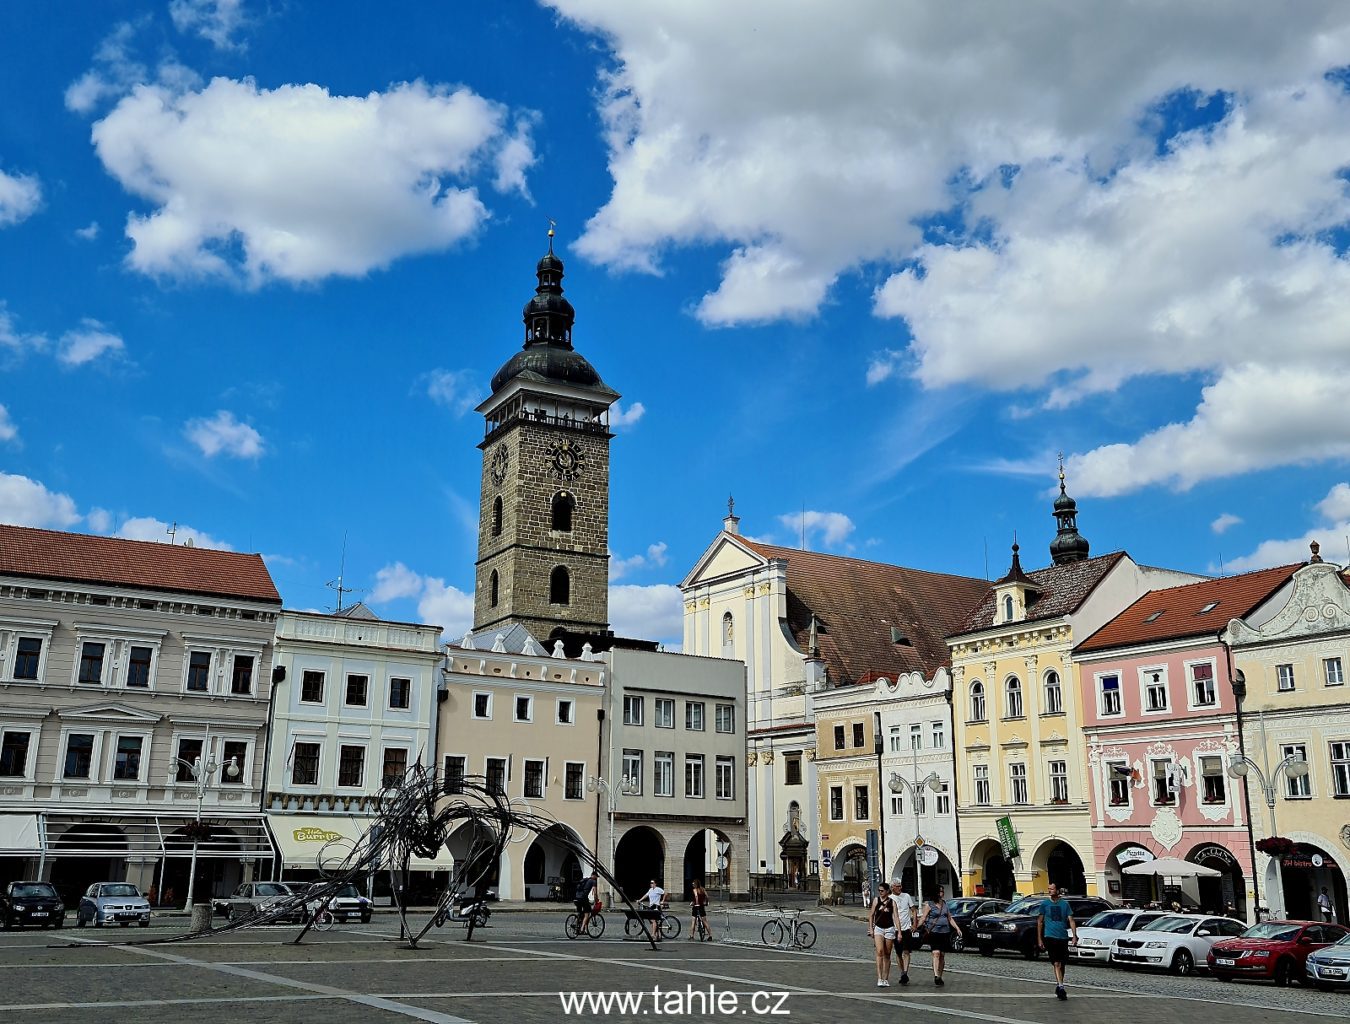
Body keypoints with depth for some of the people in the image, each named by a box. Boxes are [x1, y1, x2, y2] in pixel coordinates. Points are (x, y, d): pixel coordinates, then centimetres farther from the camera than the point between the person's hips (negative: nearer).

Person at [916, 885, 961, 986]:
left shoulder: (945, 904, 14)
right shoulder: (929, 905, -1)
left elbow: (950, 918, 20)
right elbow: (923, 918, -4)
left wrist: (957, 928, 11)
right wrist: (916, 927, -16)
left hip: (945, 932, 5)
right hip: (934, 932, -5)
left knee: (942, 955, 6)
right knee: (936, 953, -18)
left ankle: (940, 977, 16)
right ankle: (936, 976, -25)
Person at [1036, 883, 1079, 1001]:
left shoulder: (1065, 904, 7)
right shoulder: (1044, 904, 3)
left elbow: (1071, 920, 5)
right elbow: (1040, 922, 7)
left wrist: (1074, 936, -7)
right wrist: (1039, 939, 3)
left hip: (1063, 937, 3)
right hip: (1050, 937, -3)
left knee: (1062, 964, 11)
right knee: (1056, 963, -15)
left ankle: (1058, 987, 26)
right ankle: (1060, 987, -20)